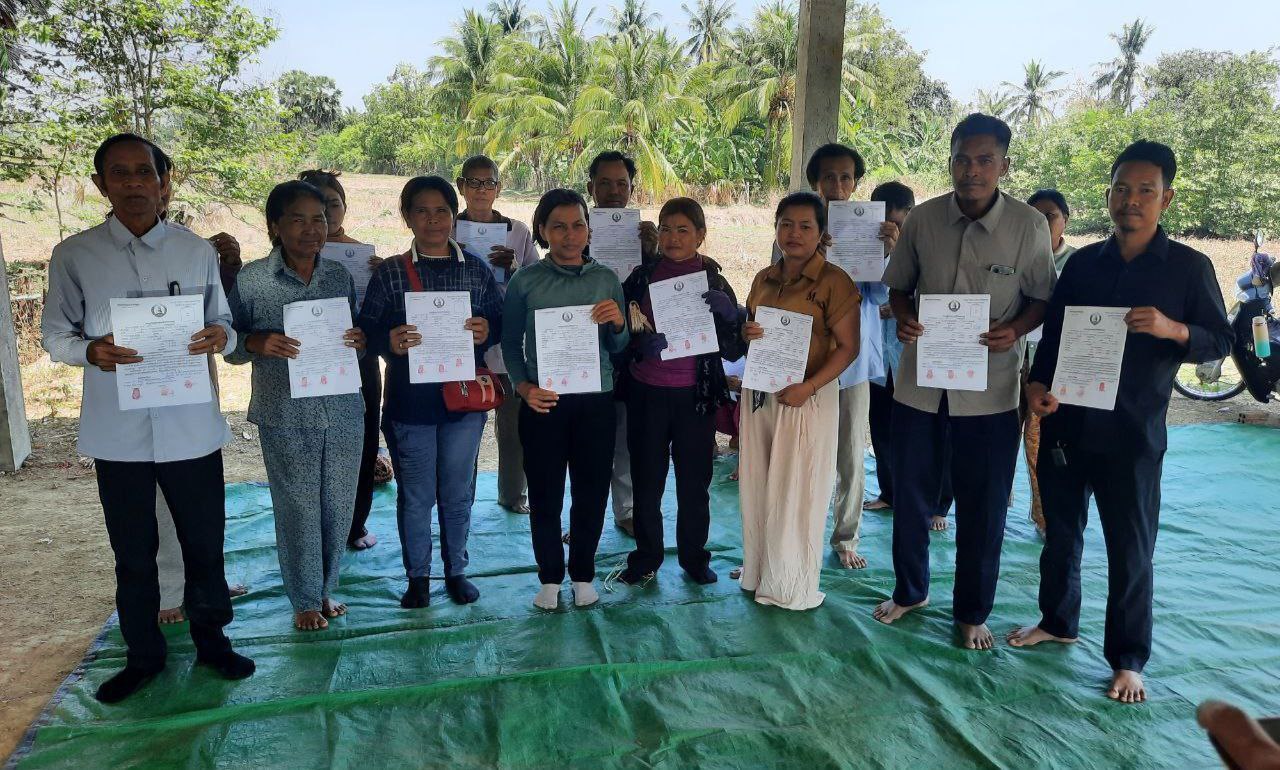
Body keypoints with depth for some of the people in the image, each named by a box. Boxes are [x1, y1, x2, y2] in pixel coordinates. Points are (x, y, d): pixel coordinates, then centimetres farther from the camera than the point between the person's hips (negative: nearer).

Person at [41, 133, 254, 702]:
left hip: (191, 427, 0)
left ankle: (210, 638, 33)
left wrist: (220, 335, -15)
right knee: (132, 554, 14)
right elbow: (54, 335, 5)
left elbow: (225, 324, 9)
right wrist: (90, 350, -18)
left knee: (205, 543, 11)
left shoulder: (198, 251, 3)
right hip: (117, 432, 0)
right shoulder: (74, 256, 0)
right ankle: (143, 655, 33)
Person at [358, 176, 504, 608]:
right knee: (415, 495, 8)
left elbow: (500, 321, 9)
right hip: (409, 401, -1)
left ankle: (456, 571, 30)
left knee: (458, 493, 12)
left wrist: (486, 330, -14)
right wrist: (390, 342, -23)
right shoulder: (389, 273, 0)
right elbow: (368, 329, -1)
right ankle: (418, 576, 26)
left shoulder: (477, 270, 5)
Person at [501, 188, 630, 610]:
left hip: (596, 401, 2)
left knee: (591, 491, 9)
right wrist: (524, 386, -10)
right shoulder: (525, 281, 0)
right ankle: (550, 577, 26)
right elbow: (510, 342, 5)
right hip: (544, 402, -1)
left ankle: (583, 574, 29)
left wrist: (618, 324, -12)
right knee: (545, 493, 6)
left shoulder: (607, 279, 5)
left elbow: (618, 347, 10)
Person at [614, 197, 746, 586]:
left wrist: (730, 314, -18)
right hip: (646, 393, 0)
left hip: (696, 396, 0)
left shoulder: (715, 281, 1)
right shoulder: (642, 276, 2)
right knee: (646, 480, 6)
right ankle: (646, 556, 24)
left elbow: (734, 351, 0)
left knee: (694, 481, 8)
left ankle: (694, 556, 27)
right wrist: (642, 346, -21)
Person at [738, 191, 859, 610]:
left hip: (806, 397, -6)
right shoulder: (764, 278, 10)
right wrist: (746, 333, -4)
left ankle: (793, 585, 20)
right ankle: (759, 572, 31)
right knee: (757, 487, 13)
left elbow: (848, 347, -12)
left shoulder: (834, 281, -9)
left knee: (795, 492, 4)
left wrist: (809, 387, -22)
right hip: (759, 391, 6)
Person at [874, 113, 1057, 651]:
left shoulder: (1029, 225, -7)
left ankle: (972, 612, 28)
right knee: (910, 495, 14)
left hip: (990, 388, -2)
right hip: (920, 380, 2)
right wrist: (904, 319, -12)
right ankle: (910, 591, 37)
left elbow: (1042, 298, 2)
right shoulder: (922, 219, -2)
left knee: (983, 506, 8)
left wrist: (1014, 330, -18)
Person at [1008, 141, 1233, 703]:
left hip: (1132, 433, -3)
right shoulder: (1083, 262, 8)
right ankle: (1057, 621, 35)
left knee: (1130, 550, 5)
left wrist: (1172, 329, -20)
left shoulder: (1188, 267, 0)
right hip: (1065, 422, 3)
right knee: (1060, 532, 16)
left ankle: (1127, 659, 19)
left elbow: (1220, 340, 1)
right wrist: (1038, 382, -7)